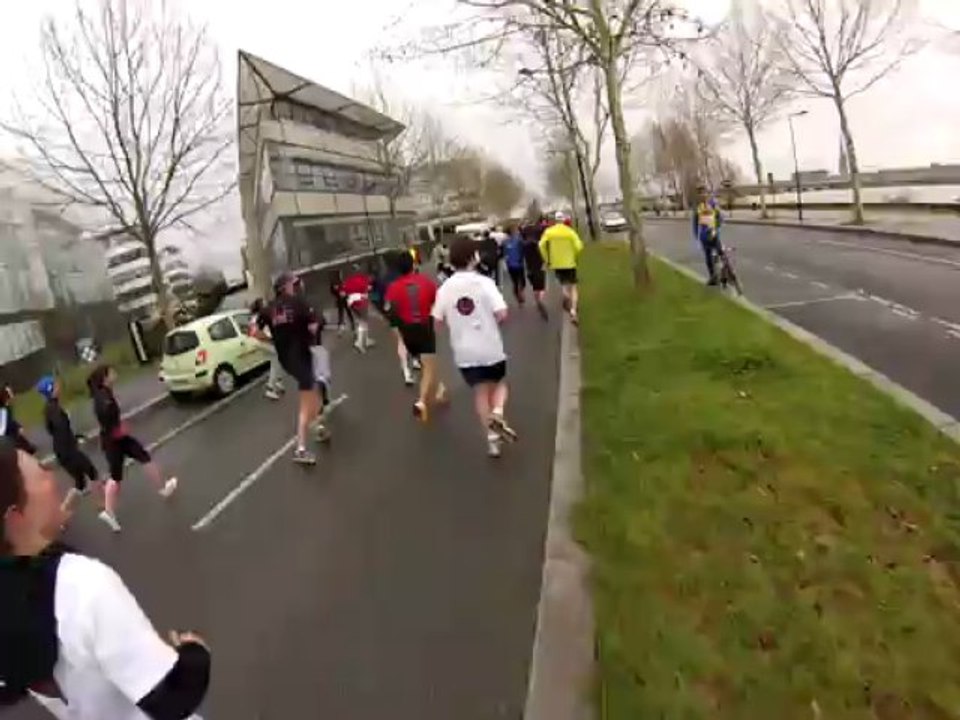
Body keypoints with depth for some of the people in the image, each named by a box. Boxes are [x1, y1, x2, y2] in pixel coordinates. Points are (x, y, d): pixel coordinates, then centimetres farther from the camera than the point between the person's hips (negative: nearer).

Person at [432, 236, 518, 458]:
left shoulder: (445, 288, -4)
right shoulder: (484, 282, -13)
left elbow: (438, 320, 2)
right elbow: (501, 314, -19)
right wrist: (492, 321, 3)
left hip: (464, 350, 2)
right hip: (490, 346, -2)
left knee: (480, 392, 13)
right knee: (500, 382, 22)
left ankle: (492, 438, 13)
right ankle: (498, 413, -5)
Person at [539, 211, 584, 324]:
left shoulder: (549, 231, -1)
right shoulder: (570, 231, -5)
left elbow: (542, 245, -8)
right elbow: (579, 246, -12)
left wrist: (547, 259, 2)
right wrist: (575, 257, 5)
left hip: (556, 264, 2)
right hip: (570, 263, -2)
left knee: (563, 284, 25)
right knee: (572, 287, 4)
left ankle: (565, 294, -3)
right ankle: (573, 310, -10)